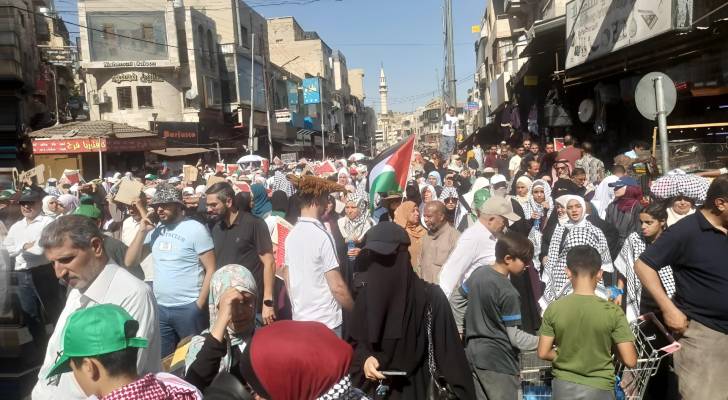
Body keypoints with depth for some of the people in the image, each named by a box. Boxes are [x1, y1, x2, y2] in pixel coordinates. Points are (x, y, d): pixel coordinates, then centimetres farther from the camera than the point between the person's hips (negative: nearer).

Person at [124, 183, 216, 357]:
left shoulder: (196, 229, -10)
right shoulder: (155, 230, 8)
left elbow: (211, 270, -10)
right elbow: (129, 261, 8)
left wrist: (199, 305, -13)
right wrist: (142, 231, -2)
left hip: (188, 308, -5)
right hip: (159, 308, 6)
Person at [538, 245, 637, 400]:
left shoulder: (554, 309, -9)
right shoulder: (612, 311, -14)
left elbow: (543, 353, -5)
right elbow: (630, 361, -12)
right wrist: (611, 347, 7)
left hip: (564, 387, 1)